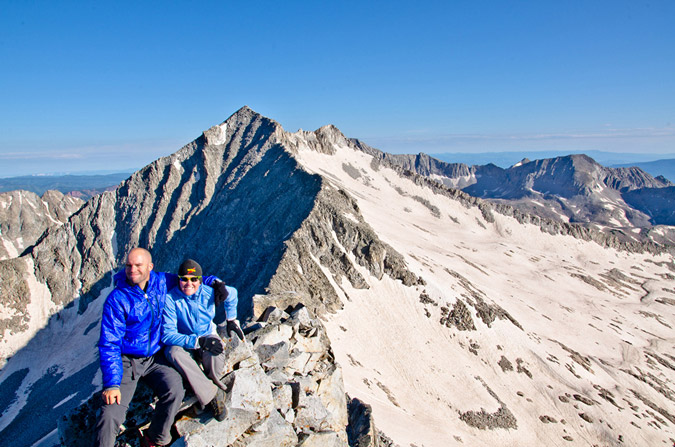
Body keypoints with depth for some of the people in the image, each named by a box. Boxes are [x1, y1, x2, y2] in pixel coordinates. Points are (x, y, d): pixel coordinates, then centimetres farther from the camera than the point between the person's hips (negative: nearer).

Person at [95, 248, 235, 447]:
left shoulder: (161, 282, -1)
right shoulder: (117, 299, -11)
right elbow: (109, 343, -12)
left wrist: (214, 281, -2)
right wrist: (111, 383, -20)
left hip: (155, 358, 3)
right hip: (126, 361, -2)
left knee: (175, 391, -23)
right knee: (111, 413, -21)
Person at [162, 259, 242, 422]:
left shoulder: (209, 292, -13)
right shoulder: (170, 299, -21)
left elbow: (231, 294, 9)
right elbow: (167, 335, -27)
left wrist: (231, 320, 10)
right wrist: (198, 341, -36)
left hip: (208, 336, 1)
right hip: (183, 343, -1)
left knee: (215, 353, -35)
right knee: (174, 352, -36)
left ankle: (213, 382, -1)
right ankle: (213, 394, -26)